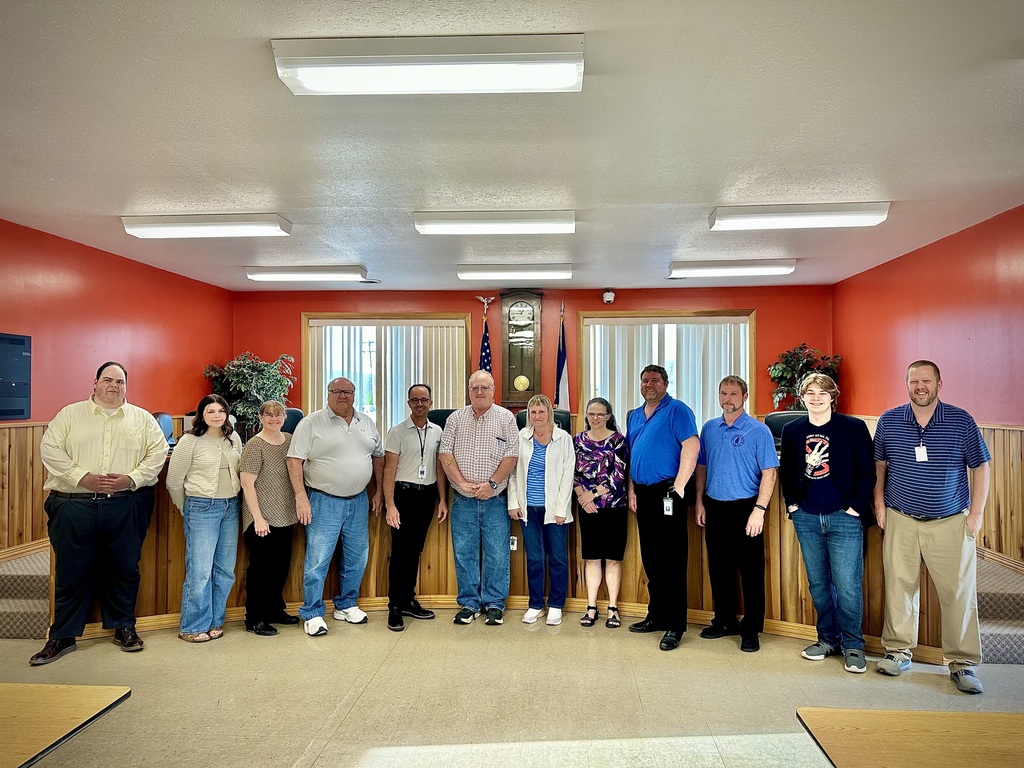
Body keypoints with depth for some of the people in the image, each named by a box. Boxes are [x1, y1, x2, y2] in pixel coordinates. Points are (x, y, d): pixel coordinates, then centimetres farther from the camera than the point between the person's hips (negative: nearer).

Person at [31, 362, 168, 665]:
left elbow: (158, 452, 3)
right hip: (75, 506, 0)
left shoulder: (142, 418, 9)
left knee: (124, 569, 9)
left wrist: (131, 478, -12)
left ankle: (124, 627, 24)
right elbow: (50, 449, -1)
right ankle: (62, 637, 20)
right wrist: (84, 478, -13)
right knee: (71, 572, 6)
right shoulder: (70, 414, 8)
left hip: (126, 507, 1)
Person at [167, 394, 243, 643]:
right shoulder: (190, 441, -7)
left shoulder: (234, 437, 6)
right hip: (202, 508, -5)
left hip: (231, 507, 5)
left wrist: (233, 500, 13)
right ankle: (192, 627, 13)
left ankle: (214, 621, 24)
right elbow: (174, 481, -2)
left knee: (225, 570, 10)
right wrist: (187, 509, 6)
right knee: (200, 571, -3)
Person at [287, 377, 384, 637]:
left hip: (358, 500, 5)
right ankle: (312, 614, 13)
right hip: (324, 501, -5)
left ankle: (346, 605, 30)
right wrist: (301, 496, -16)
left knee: (357, 557, 13)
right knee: (318, 560, -2)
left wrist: (379, 492, 12)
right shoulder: (311, 423, -6)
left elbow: (378, 457, 16)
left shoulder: (367, 423, 9)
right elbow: (295, 460, -9)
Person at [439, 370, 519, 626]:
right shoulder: (456, 418, 8)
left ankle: (494, 604, 16)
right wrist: (461, 482, -9)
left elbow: (512, 455, -5)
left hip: (495, 499, -2)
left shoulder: (505, 418, 2)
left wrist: (492, 484, -13)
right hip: (463, 500, 2)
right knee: (464, 553, 6)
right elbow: (445, 453, 1)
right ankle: (468, 604, 19)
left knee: (496, 553, 3)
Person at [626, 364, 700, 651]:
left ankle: (675, 626, 5)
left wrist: (678, 487, -20)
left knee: (672, 561, -3)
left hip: (666, 493, -7)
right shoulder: (634, 416, 17)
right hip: (643, 495, 8)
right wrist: (632, 490, 12)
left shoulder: (677, 410, -6)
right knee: (651, 560, 15)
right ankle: (656, 616, 27)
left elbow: (691, 445, -17)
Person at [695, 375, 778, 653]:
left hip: (744, 508, -5)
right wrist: (699, 502, 8)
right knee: (718, 568, 13)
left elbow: (769, 472, -10)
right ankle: (724, 621, 28)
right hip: (714, 508, 5)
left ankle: (751, 630, 15)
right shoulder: (709, 429, 8)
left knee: (751, 572, 2)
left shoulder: (758, 430, -6)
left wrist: (759, 510, -17)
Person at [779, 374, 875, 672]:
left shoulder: (853, 427, -4)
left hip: (844, 517, -4)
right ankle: (828, 639, 27)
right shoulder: (792, 430, 6)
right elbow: (785, 471, 14)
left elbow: (867, 471, -4)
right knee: (818, 584, 12)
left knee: (847, 585, -1)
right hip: (806, 518, 4)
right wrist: (791, 503, 4)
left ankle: (853, 645, 16)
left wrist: (856, 507, -9)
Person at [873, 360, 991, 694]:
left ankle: (963, 663, 15)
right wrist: (879, 504, 5)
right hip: (900, 521, 1)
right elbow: (879, 464, 11)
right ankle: (899, 651, 21)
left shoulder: (961, 421, -2)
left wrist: (976, 513, -2)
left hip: (951, 523, -1)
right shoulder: (889, 421, 2)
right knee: (899, 587, 7)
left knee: (959, 592, 2)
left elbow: (981, 466, 3)